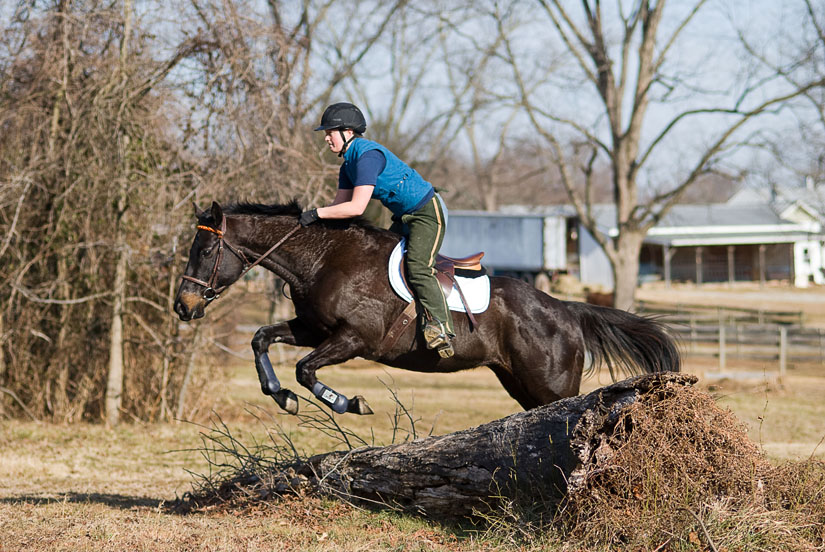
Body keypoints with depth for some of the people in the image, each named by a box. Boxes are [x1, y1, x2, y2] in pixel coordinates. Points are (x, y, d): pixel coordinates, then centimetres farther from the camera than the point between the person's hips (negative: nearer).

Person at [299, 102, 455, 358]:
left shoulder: (368, 155, -25)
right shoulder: (349, 164, 8)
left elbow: (356, 207, -32)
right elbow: (339, 204, 10)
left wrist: (317, 213, -25)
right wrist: (313, 217, -5)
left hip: (428, 213, -11)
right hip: (404, 217, 11)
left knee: (417, 266, -25)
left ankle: (440, 327, -29)